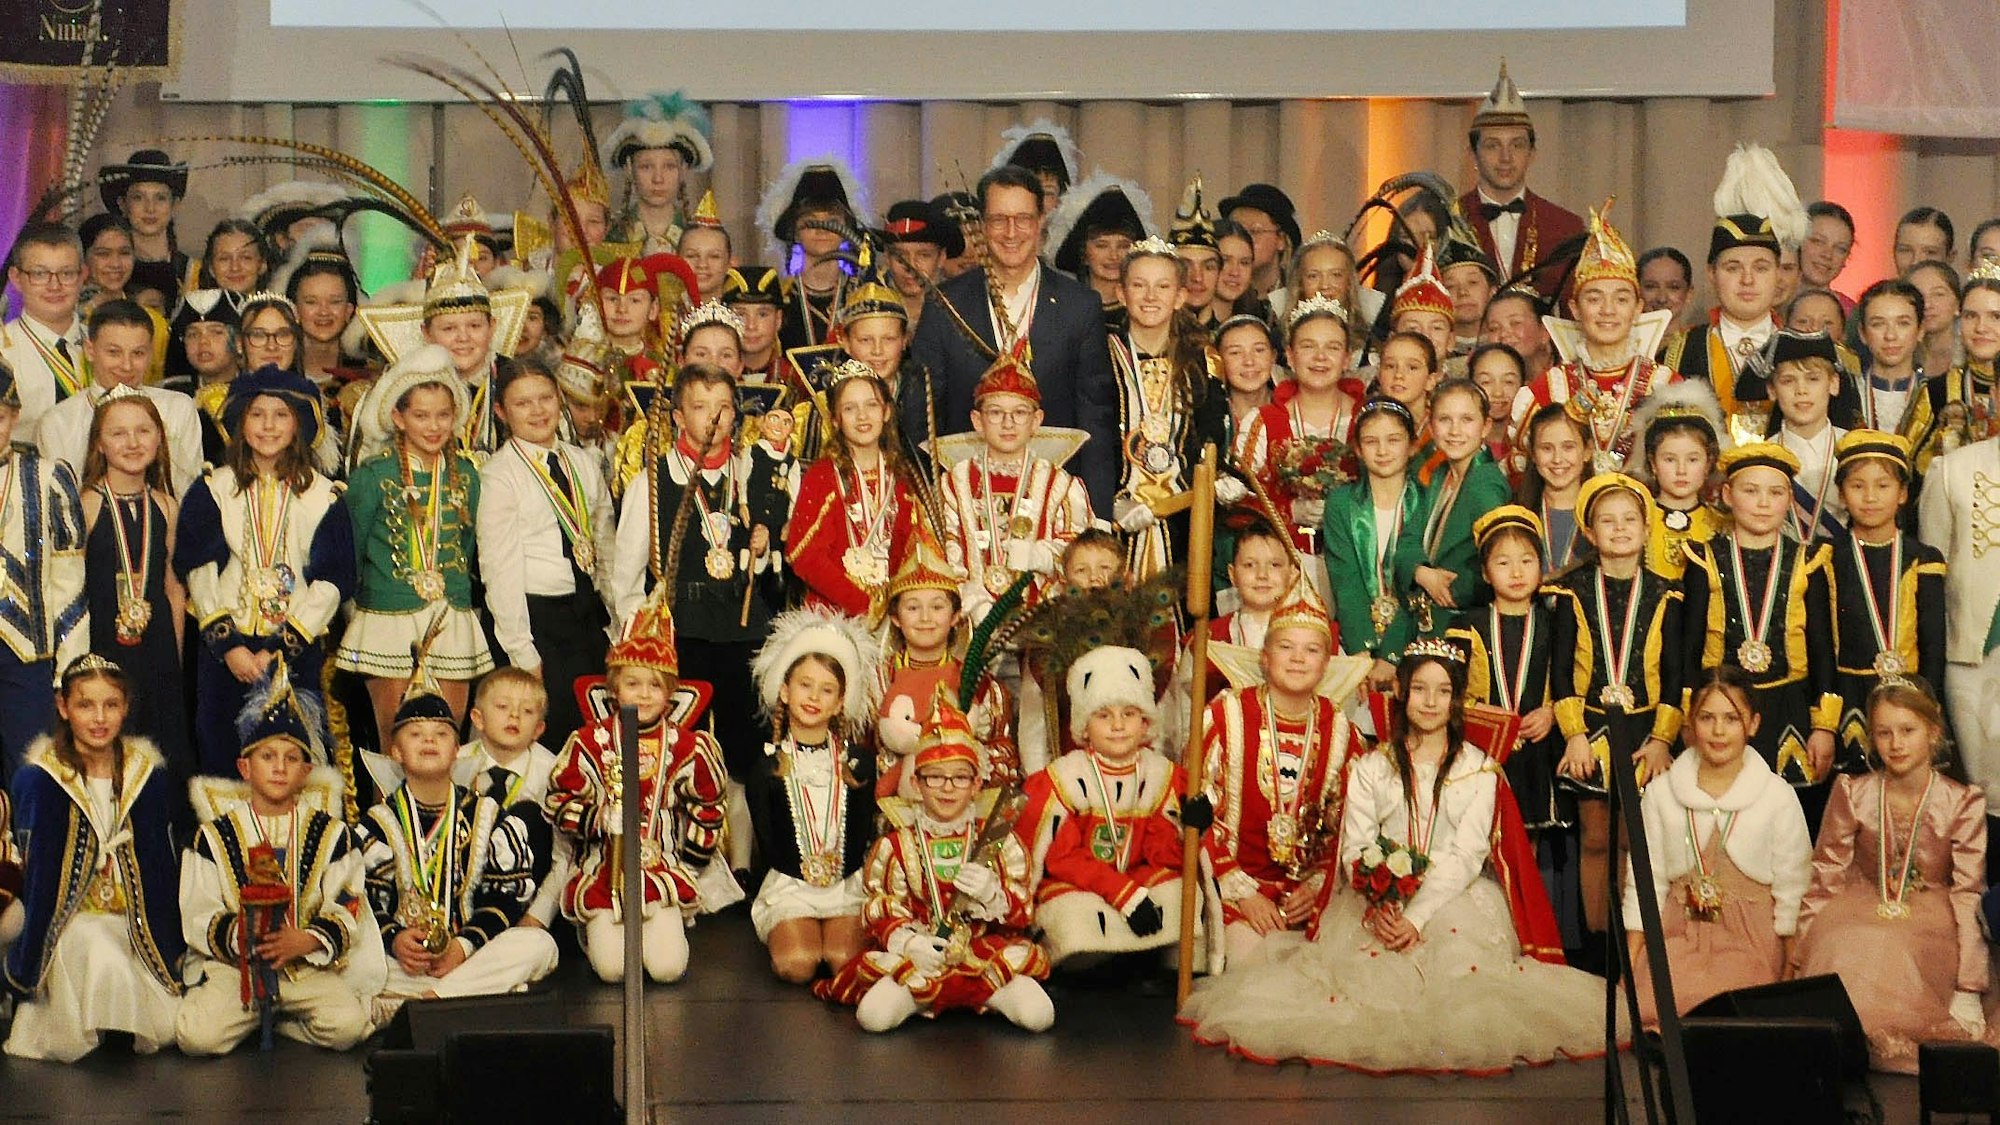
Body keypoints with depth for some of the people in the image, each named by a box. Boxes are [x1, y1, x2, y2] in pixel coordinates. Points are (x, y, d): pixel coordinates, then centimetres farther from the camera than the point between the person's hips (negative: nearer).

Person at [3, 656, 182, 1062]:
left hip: (136, 922, 3)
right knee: (105, 964, -37)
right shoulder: (39, 780, -5)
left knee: (171, 1028, -19)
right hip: (71, 921, -3)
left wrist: (172, 950, 6)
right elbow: (37, 876, -2)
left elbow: (162, 871, 10)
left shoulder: (148, 777, 5)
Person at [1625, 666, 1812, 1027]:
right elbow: (1643, 884, 7)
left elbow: (1791, 892, 2)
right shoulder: (1660, 793, 4)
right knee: (1647, 1006, -26)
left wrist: (1789, 980, -2)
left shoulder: (1778, 797, 0)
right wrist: (1629, 969, 1)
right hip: (1678, 931, 1)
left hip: (1750, 939, -1)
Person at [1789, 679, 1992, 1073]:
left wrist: (1969, 991, -13)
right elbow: (1824, 879, 4)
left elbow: (1969, 897, -4)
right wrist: (1798, 957, -4)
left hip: (1929, 925, -1)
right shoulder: (1851, 794, 2)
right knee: (1844, 952, -34)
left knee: (1888, 954, -36)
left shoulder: (1963, 803, -2)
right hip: (1860, 912, 2)